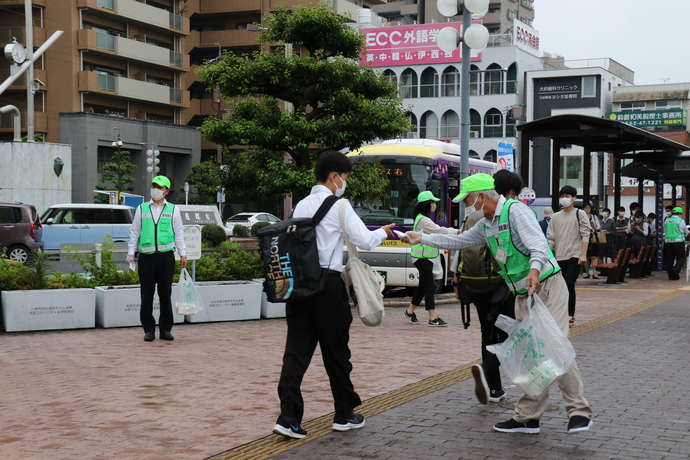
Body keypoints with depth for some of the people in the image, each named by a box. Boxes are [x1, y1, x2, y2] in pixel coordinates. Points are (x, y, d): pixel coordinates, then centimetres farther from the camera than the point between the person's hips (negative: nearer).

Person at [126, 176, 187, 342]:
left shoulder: (173, 210, 11)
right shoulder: (141, 209, 12)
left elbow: (179, 233, 12)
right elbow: (134, 232, 13)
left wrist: (182, 255, 6)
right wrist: (131, 252, 4)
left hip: (166, 256, 0)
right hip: (146, 256, 0)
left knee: (165, 294, 2)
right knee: (147, 295, 1)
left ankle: (165, 329, 9)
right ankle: (149, 330, 7)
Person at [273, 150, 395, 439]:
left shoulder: (301, 205, 14)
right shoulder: (338, 205, -5)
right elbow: (364, 241, -9)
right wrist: (383, 232, 10)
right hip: (327, 282, -5)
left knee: (297, 349, 2)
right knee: (336, 350, 7)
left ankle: (288, 417, -9)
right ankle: (344, 415, 20)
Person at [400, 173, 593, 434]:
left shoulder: (515, 211, -12)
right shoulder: (486, 226, 15)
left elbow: (539, 244, -24)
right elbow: (458, 240, 28)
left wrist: (534, 269, -42)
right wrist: (421, 238, 26)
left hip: (546, 287, -9)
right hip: (522, 296, 9)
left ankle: (579, 413, -13)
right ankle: (528, 417, 11)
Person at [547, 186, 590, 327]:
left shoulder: (580, 214, 3)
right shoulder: (555, 217, 14)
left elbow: (585, 236, -3)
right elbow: (551, 238, 12)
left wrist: (583, 254, -12)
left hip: (574, 257, -4)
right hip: (560, 257, 4)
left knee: (569, 284, -14)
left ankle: (570, 315, -6)